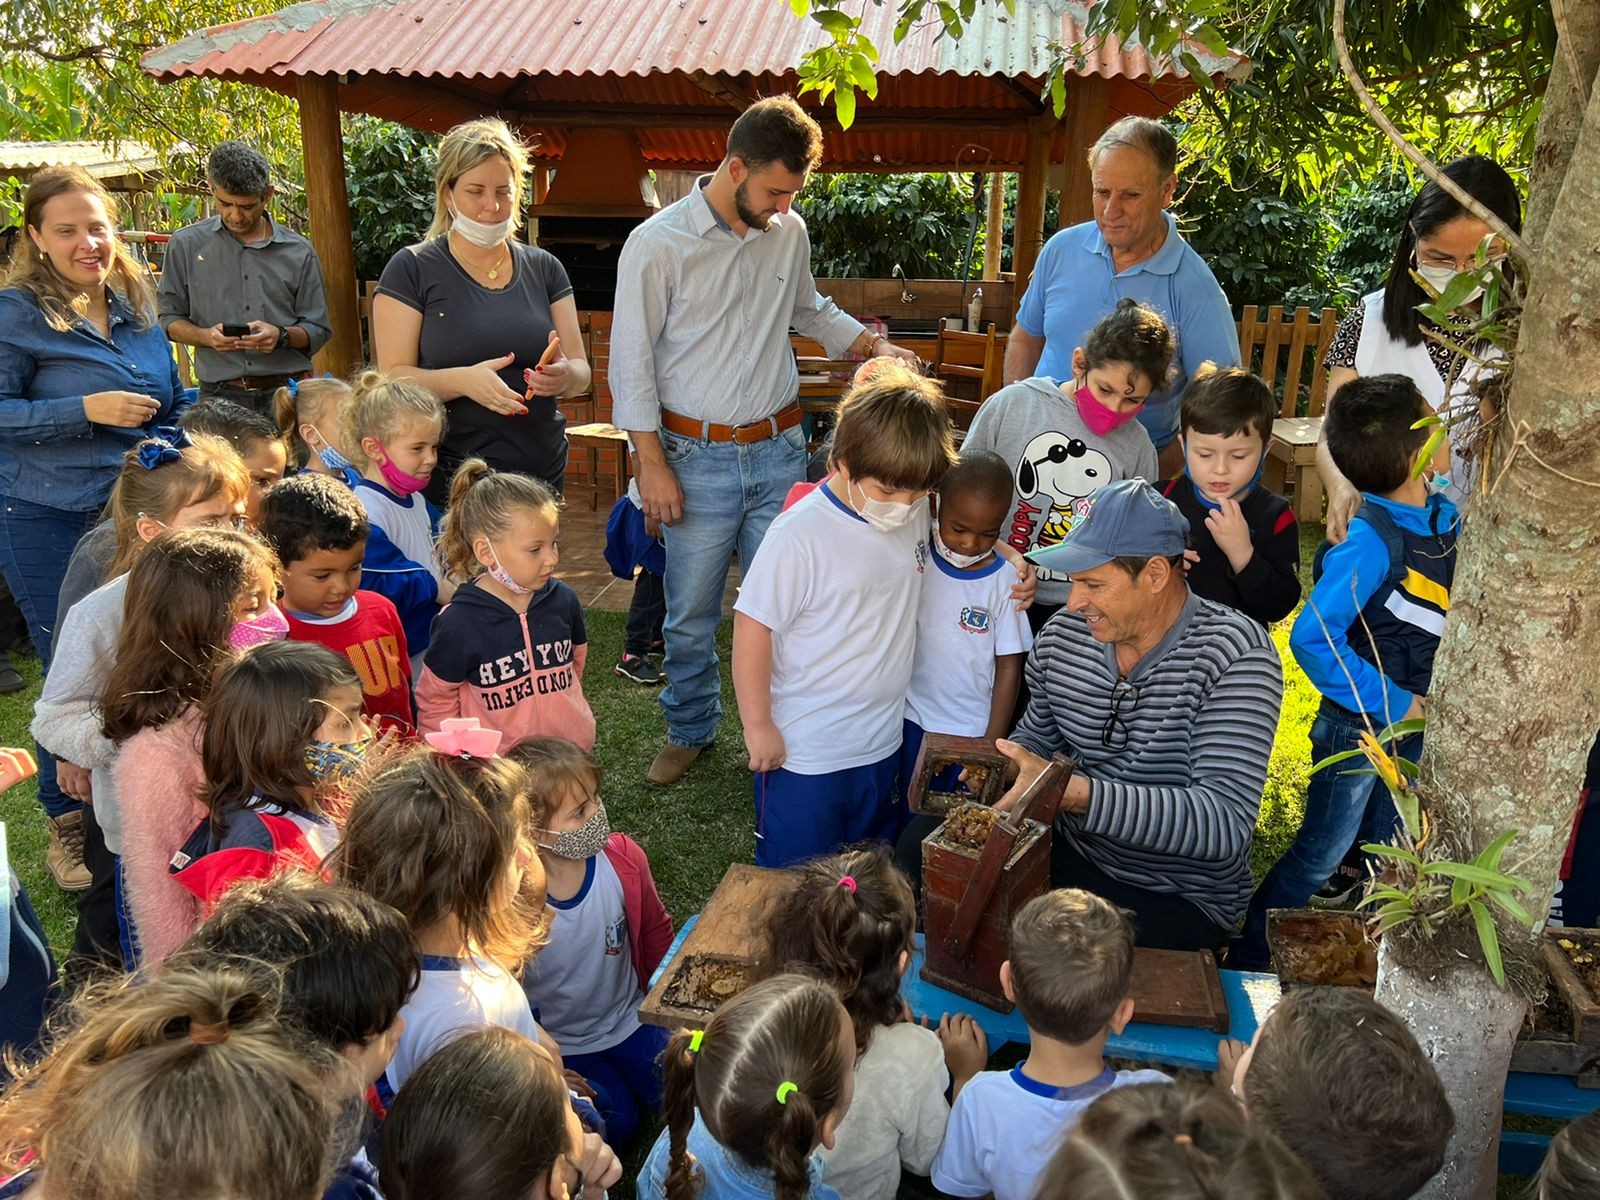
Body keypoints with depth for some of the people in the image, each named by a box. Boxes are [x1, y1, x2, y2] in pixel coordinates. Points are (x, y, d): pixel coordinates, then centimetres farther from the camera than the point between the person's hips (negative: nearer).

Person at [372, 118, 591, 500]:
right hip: (447, 479, -3)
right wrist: (461, 380, -25)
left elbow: (581, 371, 6)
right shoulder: (412, 269, -1)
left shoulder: (544, 268, 9)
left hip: (542, 473, 3)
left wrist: (563, 377, -18)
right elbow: (393, 378, -7)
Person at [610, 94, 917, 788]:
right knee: (690, 614, 9)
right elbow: (631, 360, -7)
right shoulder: (657, 244, -11)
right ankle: (690, 732, 31)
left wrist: (877, 347, 6)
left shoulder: (789, 232, 3)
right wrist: (652, 464, -9)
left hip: (779, 450, 3)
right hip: (697, 457, -3)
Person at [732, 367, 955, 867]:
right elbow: (753, 628, -18)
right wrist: (758, 726, -13)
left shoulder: (915, 512, -4)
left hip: (883, 745, 6)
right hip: (803, 752, -6)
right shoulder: (799, 535, -24)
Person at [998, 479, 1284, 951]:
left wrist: (1074, 792, -38)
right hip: (1069, 857, 5)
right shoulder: (1061, 636, -3)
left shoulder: (1236, 654, -20)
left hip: (1184, 899, -5)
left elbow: (1224, 824, -30)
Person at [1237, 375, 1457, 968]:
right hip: (1356, 726, -7)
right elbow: (1311, 638, -32)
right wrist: (1391, 703, -24)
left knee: (1383, 855, 22)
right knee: (1321, 855, 7)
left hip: (1413, 723, 7)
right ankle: (1249, 959, 25)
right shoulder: (1371, 541, -28)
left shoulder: (1446, 517, -4)